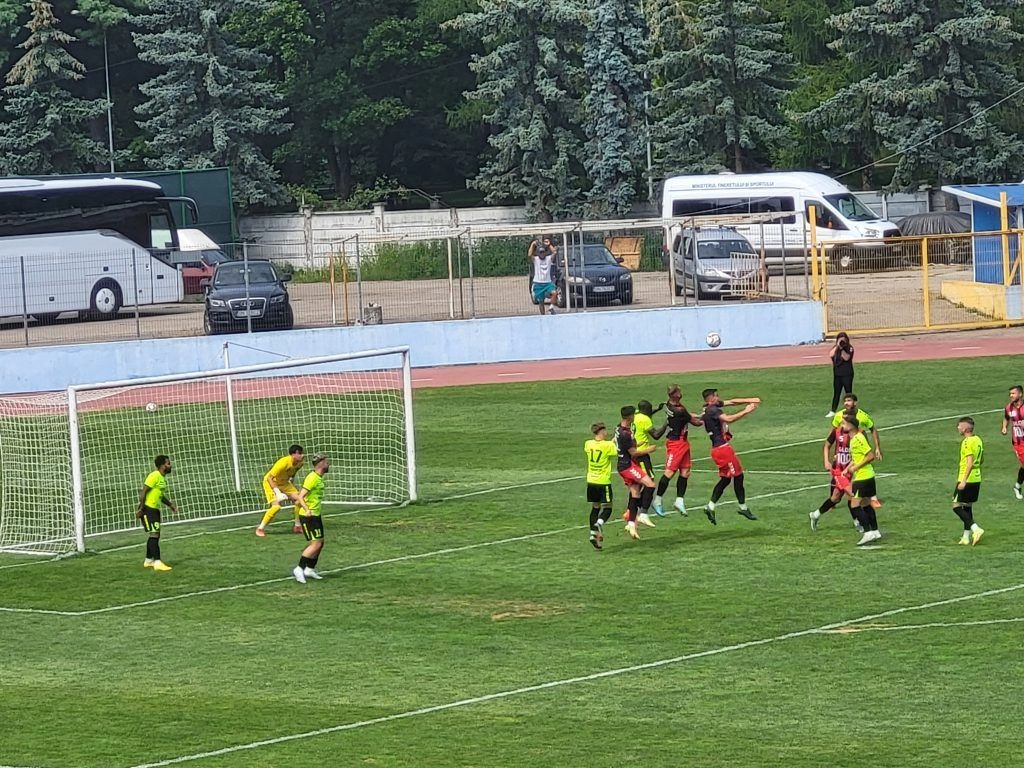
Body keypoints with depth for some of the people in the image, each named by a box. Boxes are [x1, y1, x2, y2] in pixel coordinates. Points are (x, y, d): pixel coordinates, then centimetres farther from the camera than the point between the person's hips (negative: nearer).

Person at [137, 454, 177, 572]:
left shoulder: (163, 478, 12)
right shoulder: (154, 476, -17)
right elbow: (143, 492, -20)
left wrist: (170, 504, 11)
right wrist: (140, 509, -21)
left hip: (155, 509, 10)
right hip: (148, 508, -10)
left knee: (155, 535, 16)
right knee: (154, 534, -15)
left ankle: (148, 561, 28)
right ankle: (157, 562, -19)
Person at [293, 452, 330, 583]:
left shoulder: (319, 478, 11)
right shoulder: (312, 478, -19)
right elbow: (300, 496, -26)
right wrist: (307, 510, -41)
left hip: (315, 515, 10)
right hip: (308, 516, -10)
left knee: (320, 543, 13)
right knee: (316, 543, -13)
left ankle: (310, 569, 22)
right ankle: (299, 569, -10)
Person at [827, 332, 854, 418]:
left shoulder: (849, 348, -6)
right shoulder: (835, 348, 5)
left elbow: (846, 358, -19)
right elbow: (831, 355, -12)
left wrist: (842, 348, -24)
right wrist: (837, 346, -15)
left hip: (847, 374, -4)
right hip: (837, 374, 4)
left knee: (848, 392, 2)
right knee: (836, 393, 9)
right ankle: (832, 411, 13)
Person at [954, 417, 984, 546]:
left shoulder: (967, 442, -17)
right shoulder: (978, 440, 10)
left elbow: (970, 463, -23)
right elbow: (981, 459, 19)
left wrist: (963, 481, -22)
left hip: (967, 479, -9)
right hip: (977, 478, 9)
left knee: (957, 506, -4)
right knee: (967, 507, 15)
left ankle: (975, 528, -15)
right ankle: (966, 537, 16)